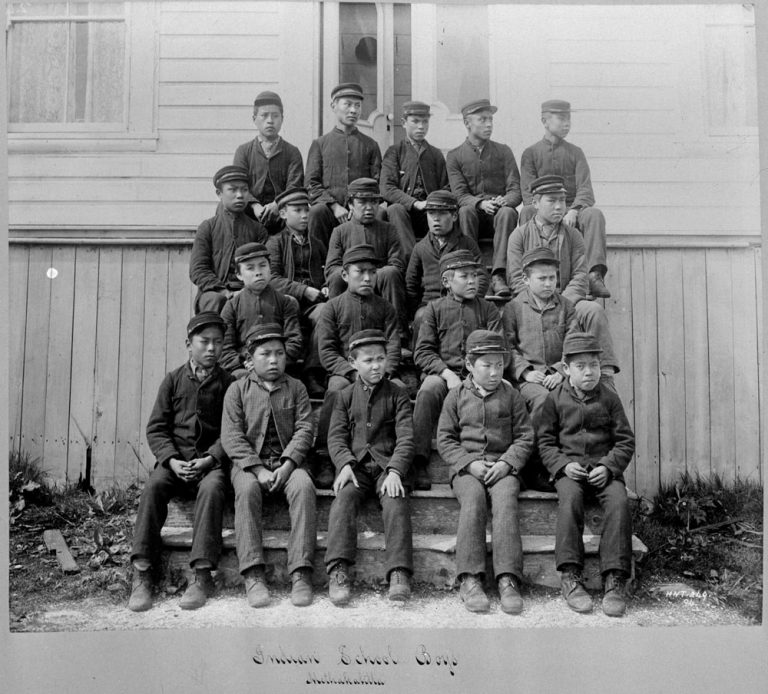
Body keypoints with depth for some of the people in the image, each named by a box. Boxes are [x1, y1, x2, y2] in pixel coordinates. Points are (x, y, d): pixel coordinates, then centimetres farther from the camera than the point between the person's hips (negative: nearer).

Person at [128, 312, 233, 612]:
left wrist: (210, 459, -15)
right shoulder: (174, 379, 10)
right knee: (152, 487, -27)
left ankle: (202, 576, -29)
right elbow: (156, 427, 6)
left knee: (211, 488, -33)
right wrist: (171, 460, -10)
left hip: (211, 460, -2)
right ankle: (141, 574, -22)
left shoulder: (227, 384, 6)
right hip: (175, 459, 2)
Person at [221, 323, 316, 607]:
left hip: (289, 461, 1)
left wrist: (287, 466, -15)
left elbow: (304, 429, 2)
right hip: (249, 462, -1)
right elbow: (231, 435, -2)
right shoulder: (237, 389, 8)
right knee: (246, 490, -33)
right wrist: (258, 469, -15)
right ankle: (253, 575, -33)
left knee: (304, 487, -31)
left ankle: (301, 573, -32)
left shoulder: (296, 388, 12)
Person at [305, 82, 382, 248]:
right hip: (329, 207, 0)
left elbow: (377, 183, 12)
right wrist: (334, 206, -9)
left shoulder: (370, 145, 19)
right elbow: (311, 183, 7)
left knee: (381, 213, -32)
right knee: (316, 212, -35)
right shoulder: (320, 144, 15)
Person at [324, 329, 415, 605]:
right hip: (355, 465, 1)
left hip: (388, 465, -1)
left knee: (396, 502, -29)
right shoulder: (345, 396, 14)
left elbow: (406, 438, -1)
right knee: (344, 498, -28)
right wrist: (345, 464, -15)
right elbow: (336, 436, 6)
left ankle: (399, 574, -34)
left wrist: (395, 471, -18)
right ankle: (338, 571, -35)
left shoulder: (397, 394, 9)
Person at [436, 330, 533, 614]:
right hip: (466, 466, 0)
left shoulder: (511, 395, 12)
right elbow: (445, 439, 7)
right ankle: (470, 579, -32)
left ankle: (508, 578, -33)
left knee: (505, 498, -31)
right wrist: (469, 463, -9)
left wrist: (506, 463, -9)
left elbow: (525, 437, 9)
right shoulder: (457, 396, 10)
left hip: (503, 466, 1)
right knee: (473, 497, -32)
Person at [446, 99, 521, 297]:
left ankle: (498, 276, -42)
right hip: (474, 212, -1)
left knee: (508, 212, -33)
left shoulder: (503, 151, 13)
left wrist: (504, 201, -20)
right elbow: (459, 195, -4)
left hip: (499, 210, 1)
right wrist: (481, 203, -24)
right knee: (465, 210, -34)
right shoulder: (454, 156, 9)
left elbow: (516, 190, 5)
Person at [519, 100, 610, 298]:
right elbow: (529, 194, -1)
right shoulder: (531, 153, 11)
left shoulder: (575, 152, 16)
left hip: (572, 211, 2)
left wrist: (573, 211, -20)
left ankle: (595, 275, -44)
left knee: (594, 213, -30)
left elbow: (585, 190, 3)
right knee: (527, 212, -34)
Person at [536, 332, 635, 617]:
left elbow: (625, 441, 8)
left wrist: (608, 466, -9)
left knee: (619, 501, -28)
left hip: (604, 468, 1)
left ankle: (614, 579, -24)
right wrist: (562, 464, -11)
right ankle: (570, 575, -28)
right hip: (569, 468, -1)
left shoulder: (609, 398, 8)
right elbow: (545, 440, 7)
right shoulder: (555, 399, 6)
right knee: (570, 498, -33)